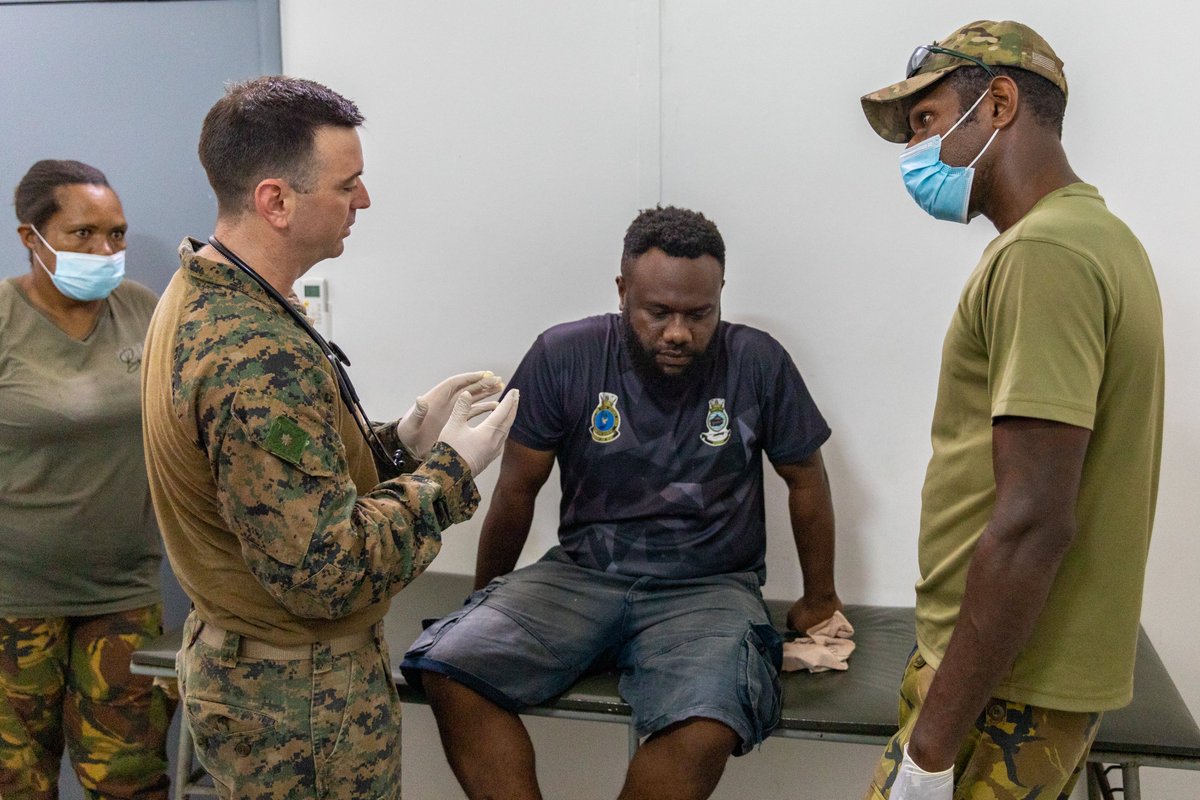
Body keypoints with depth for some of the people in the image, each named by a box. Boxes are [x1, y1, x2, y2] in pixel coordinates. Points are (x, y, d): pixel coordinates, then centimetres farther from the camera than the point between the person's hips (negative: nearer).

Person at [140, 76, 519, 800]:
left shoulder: (201, 300, 3)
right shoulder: (257, 356, -29)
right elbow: (327, 569, -28)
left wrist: (404, 440, -1)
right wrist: (450, 472, -19)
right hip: (300, 704, -9)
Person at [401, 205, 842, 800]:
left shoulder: (758, 364, -4)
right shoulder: (562, 357, -3)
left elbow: (805, 482, 11)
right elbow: (517, 490, 7)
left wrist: (819, 601, 18)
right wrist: (488, 600, 15)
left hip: (709, 587, -1)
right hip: (582, 573, 2)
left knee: (706, 730, -33)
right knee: (447, 667, -24)